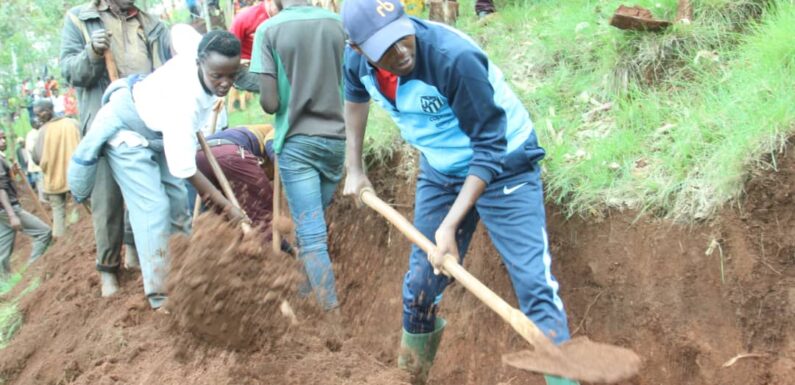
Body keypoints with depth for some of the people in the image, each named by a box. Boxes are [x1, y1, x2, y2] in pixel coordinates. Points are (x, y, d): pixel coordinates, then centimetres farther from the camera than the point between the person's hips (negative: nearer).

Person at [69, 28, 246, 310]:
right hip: (126, 131, -8)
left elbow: (181, 29, 3)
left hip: (155, 129, 9)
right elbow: (185, 169, -34)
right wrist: (226, 206, -30)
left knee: (177, 200, 10)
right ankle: (161, 297, -9)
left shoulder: (200, 53, -22)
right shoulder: (182, 101, -42)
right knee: (153, 208, -15)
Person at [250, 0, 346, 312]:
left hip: (297, 142, -4)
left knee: (311, 234, -3)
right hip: (335, 138, 4)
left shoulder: (268, 30, -8)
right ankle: (308, 290, 35)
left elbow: (269, 103, -11)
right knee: (313, 224, 21)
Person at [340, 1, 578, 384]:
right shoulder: (357, 60, -16)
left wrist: (450, 225, -33)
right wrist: (354, 168, 11)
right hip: (440, 172, 6)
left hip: (502, 166, -5)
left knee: (533, 282, -13)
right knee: (420, 283, 14)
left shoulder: (454, 57, -36)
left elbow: (490, 148, -29)